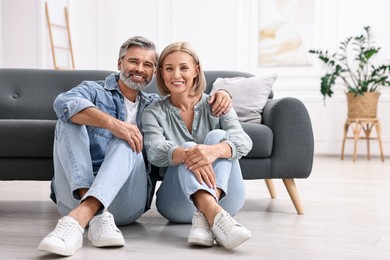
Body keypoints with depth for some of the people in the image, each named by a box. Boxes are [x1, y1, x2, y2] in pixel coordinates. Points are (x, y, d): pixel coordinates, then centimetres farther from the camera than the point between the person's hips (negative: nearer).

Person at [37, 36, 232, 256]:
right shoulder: (94, 90, 11)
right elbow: (64, 103, -12)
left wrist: (221, 95, 5)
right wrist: (111, 122, -29)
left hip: (124, 203, 2)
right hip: (76, 194, -1)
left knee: (127, 142, -25)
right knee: (71, 119, -21)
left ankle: (79, 219, -49)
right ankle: (98, 215, -41)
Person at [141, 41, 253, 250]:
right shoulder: (153, 113, 6)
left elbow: (244, 141, -13)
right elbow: (154, 151, -16)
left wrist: (214, 150, -38)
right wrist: (187, 155, -41)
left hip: (224, 197, 1)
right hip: (178, 202, 0)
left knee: (218, 136, -22)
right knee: (188, 149, -28)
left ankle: (205, 216, -41)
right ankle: (216, 216, -54)